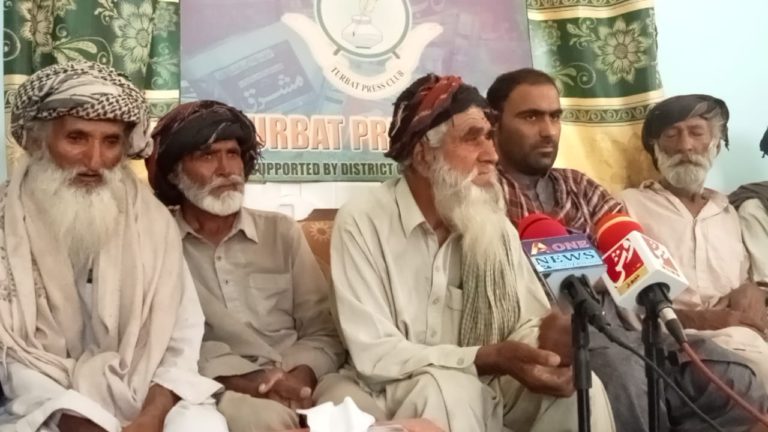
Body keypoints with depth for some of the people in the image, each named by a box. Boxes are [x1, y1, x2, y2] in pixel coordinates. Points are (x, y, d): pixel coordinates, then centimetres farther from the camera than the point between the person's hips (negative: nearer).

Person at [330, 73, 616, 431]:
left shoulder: (496, 223, 3)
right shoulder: (362, 223, -15)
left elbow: (527, 322, 1)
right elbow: (373, 355, -22)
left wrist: (550, 338, -24)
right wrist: (488, 359, -31)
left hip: (490, 389, 4)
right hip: (401, 395, -4)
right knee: (449, 387, -35)